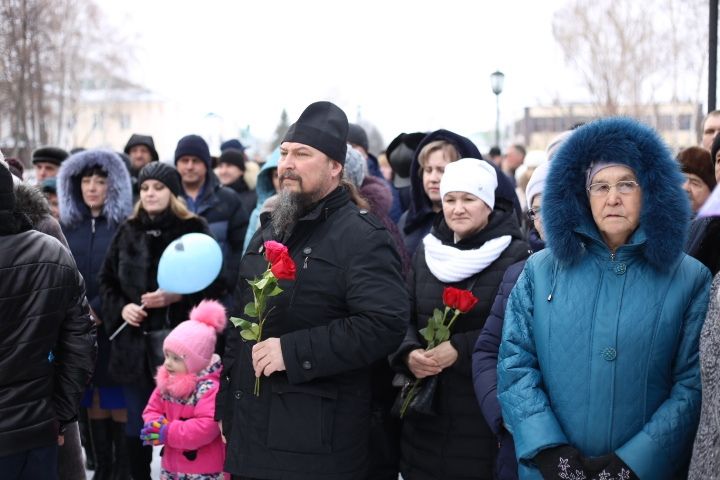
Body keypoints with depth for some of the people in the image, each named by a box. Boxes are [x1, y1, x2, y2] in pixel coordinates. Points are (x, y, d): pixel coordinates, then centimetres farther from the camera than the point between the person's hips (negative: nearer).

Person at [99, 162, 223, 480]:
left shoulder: (194, 230, -2)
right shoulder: (127, 232, 9)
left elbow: (213, 285, -4)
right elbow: (106, 281, 14)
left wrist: (177, 296, -17)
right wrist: (121, 308, -4)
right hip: (134, 343, 4)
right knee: (136, 426, 11)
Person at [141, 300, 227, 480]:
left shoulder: (210, 387, -22)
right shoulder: (166, 381, 5)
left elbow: (207, 427, -30)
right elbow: (152, 409, 12)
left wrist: (168, 433, -26)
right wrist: (155, 424, -14)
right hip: (172, 465, 8)